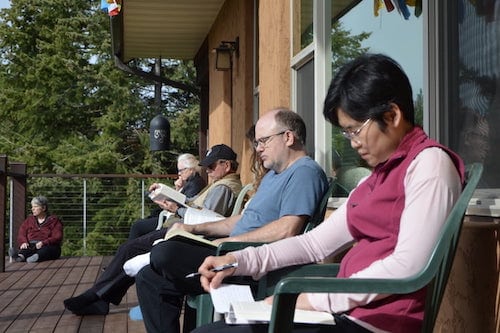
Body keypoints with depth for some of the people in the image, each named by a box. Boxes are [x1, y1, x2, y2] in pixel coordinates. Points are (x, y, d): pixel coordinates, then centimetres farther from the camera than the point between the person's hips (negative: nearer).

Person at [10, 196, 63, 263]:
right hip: (31, 245, 3)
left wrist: (43, 243, -21)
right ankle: (20, 256, -64)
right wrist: (24, 242, -14)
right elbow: (21, 234, 11)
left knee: (46, 249, -38)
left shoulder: (54, 220, 10)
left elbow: (57, 237, -3)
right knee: (25, 249, -32)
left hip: (48, 246, -3)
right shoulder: (29, 220, 23)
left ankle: (37, 257, -69)